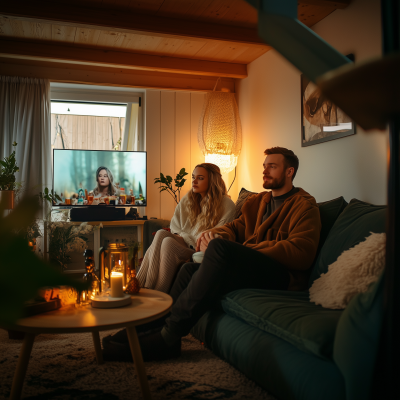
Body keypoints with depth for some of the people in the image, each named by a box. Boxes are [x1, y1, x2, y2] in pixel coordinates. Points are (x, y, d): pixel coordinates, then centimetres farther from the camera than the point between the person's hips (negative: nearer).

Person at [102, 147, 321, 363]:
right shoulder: (256, 201, 26)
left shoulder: (304, 205, 3)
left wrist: (249, 250, -18)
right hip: (250, 268, 8)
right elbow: (235, 226, 16)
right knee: (190, 269, -14)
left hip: (282, 275, -7)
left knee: (219, 248, -31)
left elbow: (301, 252, -13)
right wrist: (214, 233, -9)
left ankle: (168, 336, -25)